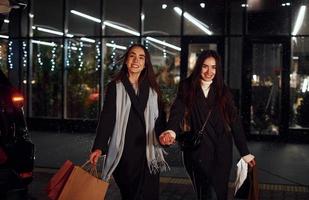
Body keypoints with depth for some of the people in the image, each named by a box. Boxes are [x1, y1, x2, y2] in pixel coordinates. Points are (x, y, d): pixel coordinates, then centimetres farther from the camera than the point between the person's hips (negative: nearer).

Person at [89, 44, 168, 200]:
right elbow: (106, 118, -3)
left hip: (148, 153, 2)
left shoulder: (153, 90, 13)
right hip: (123, 152, -2)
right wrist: (99, 147, -14)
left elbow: (159, 119, 10)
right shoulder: (114, 87, 5)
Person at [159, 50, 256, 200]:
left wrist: (245, 152, 0)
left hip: (221, 151, 1)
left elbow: (234, 121, 3)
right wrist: (172, 130, -37)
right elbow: (178, 111, -15)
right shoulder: (187, 88, 0)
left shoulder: (222, 90, 5)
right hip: (198, 150, -1)